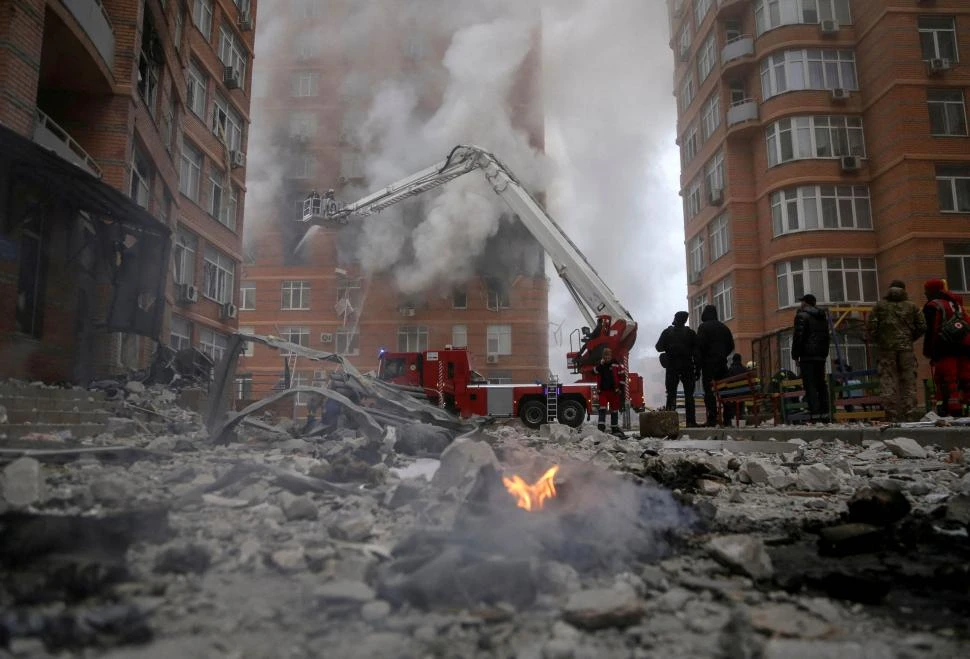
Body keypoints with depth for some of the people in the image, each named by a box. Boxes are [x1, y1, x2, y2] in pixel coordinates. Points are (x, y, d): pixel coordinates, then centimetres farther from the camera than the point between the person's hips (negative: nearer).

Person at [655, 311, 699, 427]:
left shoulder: (667, 332, 1)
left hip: (672, 367, 0)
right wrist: (697, 368, 1)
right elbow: (696, 351, -1)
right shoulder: (690, 333, 0)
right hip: (687, 367, 0)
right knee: (689, 394, 4)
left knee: (671, 394, 2)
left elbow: (659, 347, 2)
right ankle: (691, 421, -1)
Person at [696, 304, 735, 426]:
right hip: (722, 363, 6)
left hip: (709, 363, -6)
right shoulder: (723, 327, 13)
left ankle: (712, 418, -12)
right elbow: (731, 345, 13)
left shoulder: (703, 327, -5)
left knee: (709, 391, -7)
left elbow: (700, 346, -14)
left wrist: (699, 362, -5)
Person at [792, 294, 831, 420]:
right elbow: (826, 336, 21)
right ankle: (824, 410, 10)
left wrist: (795, 355, -8)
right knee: (821, 383, 11)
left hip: (807, 355, -8)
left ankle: (814, 411, -15)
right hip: (821, 355, 8)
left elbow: (798, 336, -13)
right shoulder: (823, 317, 19)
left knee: (809, 384, -9)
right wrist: (825, 353, 21)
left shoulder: (802, 316, -7)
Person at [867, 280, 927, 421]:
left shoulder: (881, 305, 4)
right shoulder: (911, 306, 9)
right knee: (908, 381, 6)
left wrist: (875, 340, 9)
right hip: (906, 348, 1)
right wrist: (911, 338, 18)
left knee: (888, 382, -2)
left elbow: (871, 325, -5)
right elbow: (922, 326, 5)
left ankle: (892, 415, -5)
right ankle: (910, 413, 3)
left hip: (886, 348, -1)